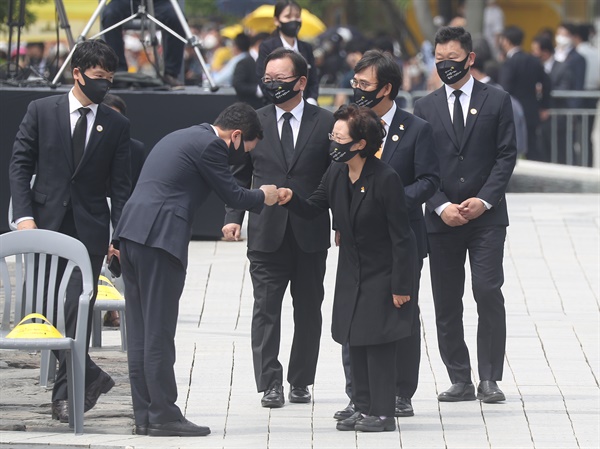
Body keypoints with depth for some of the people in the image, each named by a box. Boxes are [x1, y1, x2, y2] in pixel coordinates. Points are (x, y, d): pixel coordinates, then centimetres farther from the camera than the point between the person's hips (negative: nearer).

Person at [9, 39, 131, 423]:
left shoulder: (116, 125, 6)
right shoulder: (42, 111, 3)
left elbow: (121, 185, 5)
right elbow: (20, 165, 3)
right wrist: (24, 215, -9)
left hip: (89, 229, -1)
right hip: (46, 224, 1)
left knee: (77, 309, -9)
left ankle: (67, 391, -5)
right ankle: (89, 376, 17)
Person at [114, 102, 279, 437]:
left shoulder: (183, 137, 24)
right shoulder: (208, 145, -6)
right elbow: (232, 194, -3)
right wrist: (263, 198, 14)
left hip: (132, 233, 9)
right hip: (160, 237, -9)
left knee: (141, 332, 9)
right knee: (159, 332, -6)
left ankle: (145, 415, 11)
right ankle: (163, 416, -4)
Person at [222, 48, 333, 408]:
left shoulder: (325, 123, 2)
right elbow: (239, 176, 10)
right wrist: (234, 216, -2)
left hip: (310, 233, 0)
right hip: (266, 233, 0)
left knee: (309, 309, 7)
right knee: (266, 308, -4)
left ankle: (301, 381, 17)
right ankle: (270, 383, -1)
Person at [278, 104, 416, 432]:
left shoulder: (385, 179, -22)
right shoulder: (336, 174, -2)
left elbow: (401, 237, -19)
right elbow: (313, 209, 12)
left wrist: (400, 286, -18)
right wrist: (291, 199, -11)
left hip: (381, 276, -7)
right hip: (351, 275, 7)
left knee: (379, 343, -5)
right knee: (356, 343, 10)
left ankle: (382, 413, 1)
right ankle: (363, 408, 17)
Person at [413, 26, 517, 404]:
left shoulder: (496, 101, 4)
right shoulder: (425, 107, 9)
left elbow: (506, 155, 0)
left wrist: (483, 200, -11)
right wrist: (442, 206, -8)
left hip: (486, 217, -3)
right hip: (441, 218, 3)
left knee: (488, 292, -13)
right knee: (446, 304, 3)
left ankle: (490, 379, -6)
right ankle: (460, 380, 9)